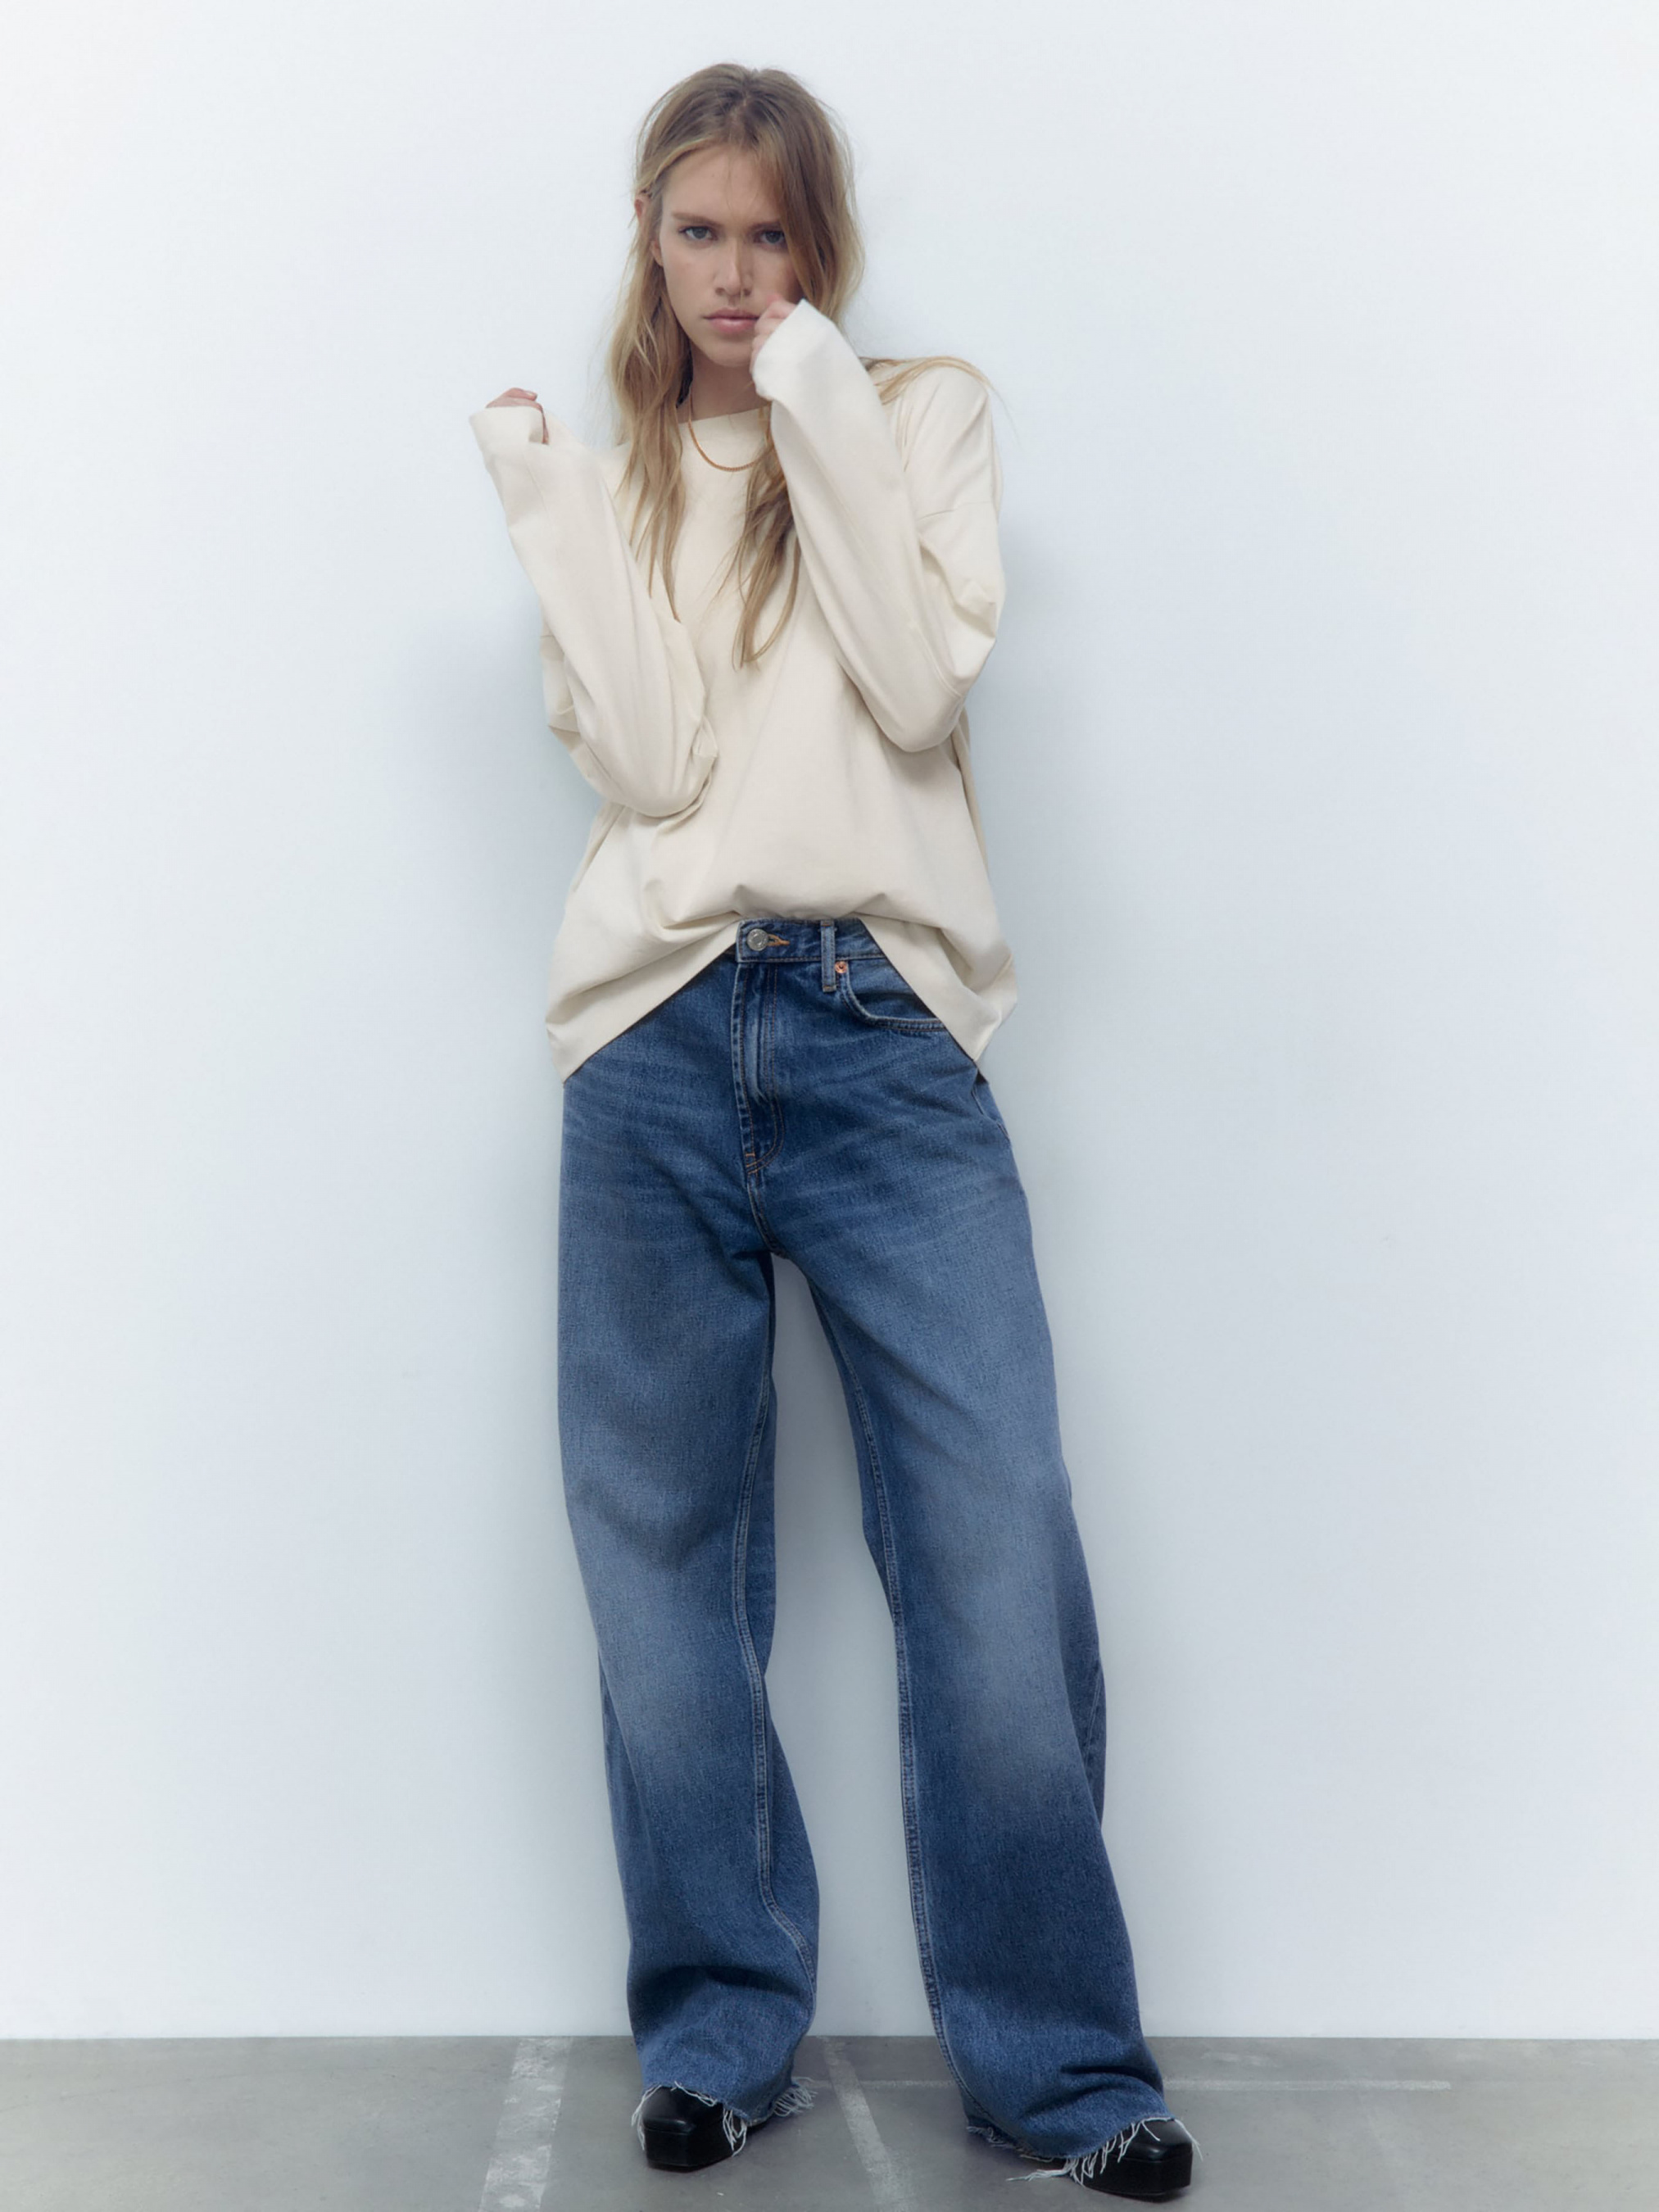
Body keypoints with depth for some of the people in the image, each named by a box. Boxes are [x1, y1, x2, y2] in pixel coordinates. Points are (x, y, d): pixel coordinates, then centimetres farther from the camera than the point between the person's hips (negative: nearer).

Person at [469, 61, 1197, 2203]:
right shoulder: (610, 480, 16)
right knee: (665, 1558, 5)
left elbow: (921, 686, -6)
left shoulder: (925, 414, 13)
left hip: (886, 1032, -1)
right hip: (660, 1044, 2)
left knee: (1000, 1555, -7)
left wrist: (824, 419, -7)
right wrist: (554, 497, -4)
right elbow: (649, 763, -2)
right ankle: (721, 2026, 20)